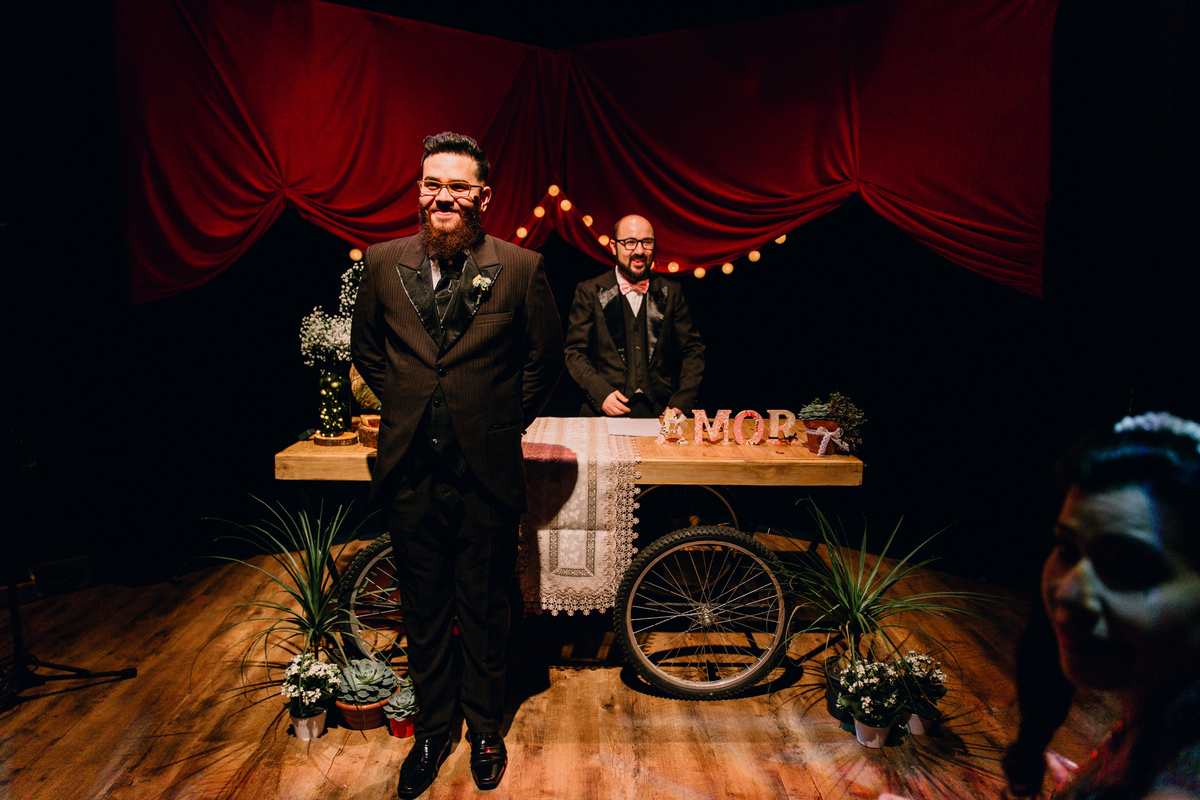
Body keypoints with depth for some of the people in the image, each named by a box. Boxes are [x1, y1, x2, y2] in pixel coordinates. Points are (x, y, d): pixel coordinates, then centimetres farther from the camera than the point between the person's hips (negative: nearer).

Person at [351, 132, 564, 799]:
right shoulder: (384, 263, 2)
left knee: (485, 610, 13)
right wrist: (407, 405, 11)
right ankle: (433, 728, 37)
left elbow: (546, 358, 4)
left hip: (486, 471, -2)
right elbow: (366, 349, 17)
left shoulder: (521, 268, -6)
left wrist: (506, 421, 3)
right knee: (424, 610, 16)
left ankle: (485, 730, 35)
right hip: (412, 470, 3)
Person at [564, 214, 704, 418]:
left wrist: (681, 402, -1)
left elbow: (693, 350, 13)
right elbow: (574, 352, 6)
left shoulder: (671, 292, 12)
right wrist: (601, 393, -11)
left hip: (661, 410, 2)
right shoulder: (589, 292, 7)